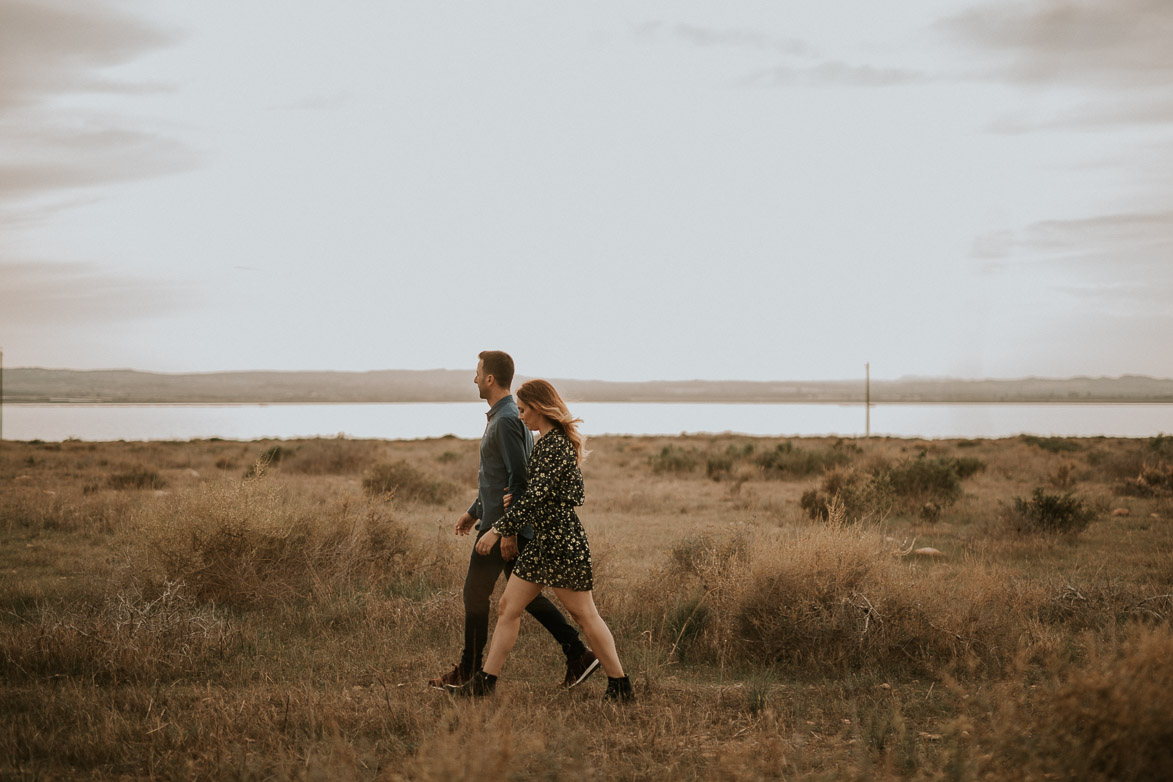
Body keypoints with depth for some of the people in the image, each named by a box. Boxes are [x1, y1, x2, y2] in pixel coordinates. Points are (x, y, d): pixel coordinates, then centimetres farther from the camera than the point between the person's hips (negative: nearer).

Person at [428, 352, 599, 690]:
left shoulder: (506, 420, -18)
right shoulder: (503, 417, 15)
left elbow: (518, 478, -22)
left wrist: (507, 529, -23)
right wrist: (474, 511, 28)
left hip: (501, 525, -10)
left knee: (475, 593, 1)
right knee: (525, 595, 11)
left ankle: (468, 671, 11)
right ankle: (578, 655, 6)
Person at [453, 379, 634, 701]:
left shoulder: (555, 445, -18)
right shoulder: (548, 441, 14)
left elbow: (537, 496, -24)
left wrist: (498, 530, -23)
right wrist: (518, 498, 9)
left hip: (562, 541, -10)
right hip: (542, 541, 10)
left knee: (585, 615, -1)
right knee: (508, 607, 7)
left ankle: (621, 685, 9)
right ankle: (484, 681, 10)